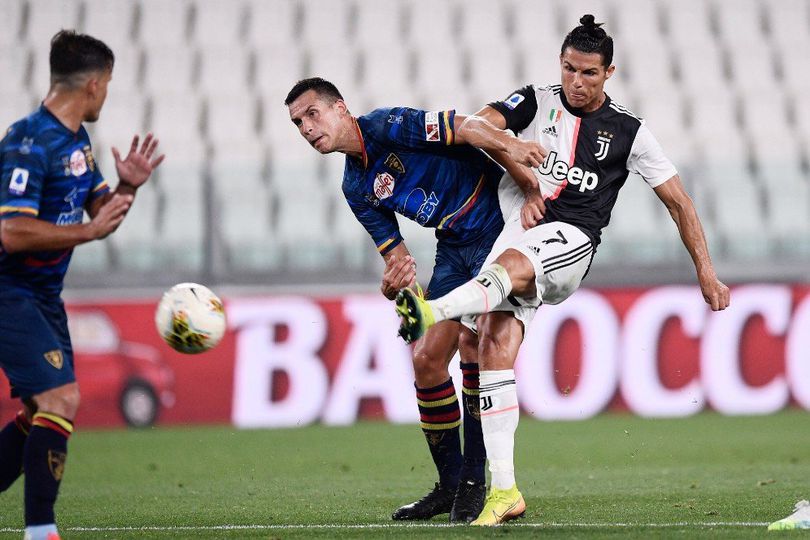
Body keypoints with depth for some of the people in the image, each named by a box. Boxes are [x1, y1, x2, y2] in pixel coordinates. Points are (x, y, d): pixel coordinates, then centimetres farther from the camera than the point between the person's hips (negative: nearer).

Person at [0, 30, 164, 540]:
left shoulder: (79, 141, 10)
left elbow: (99, 211, 18)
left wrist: (127, 187, -2)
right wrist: (89, 231, -26)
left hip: (44, 296, 10)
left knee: (44, 411, 12)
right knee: (61, 398, -19)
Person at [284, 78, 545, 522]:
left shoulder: (386, 126, -13)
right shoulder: (356, 188, 10)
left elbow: (465, 128, -23)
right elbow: (396, 254, 9)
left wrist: (512, 148, -39)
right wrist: (393, 283, -15)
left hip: (499, 227, -8)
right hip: (453, 248, 8)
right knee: (426, 360, 1)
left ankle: (475, 483, -14)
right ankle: (449, 484, 14)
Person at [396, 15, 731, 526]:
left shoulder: (629, 131, 8)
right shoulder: (536, 102, 12)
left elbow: (678, 201, 11)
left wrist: (706, 272, 7)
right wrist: (527, 183, -11)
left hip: (571, 240, -2)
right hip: (519, 231, 2)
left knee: (511, 263, -37)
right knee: (495, 345, -14)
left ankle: (431, 311, -63)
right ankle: (504, 490, -15)